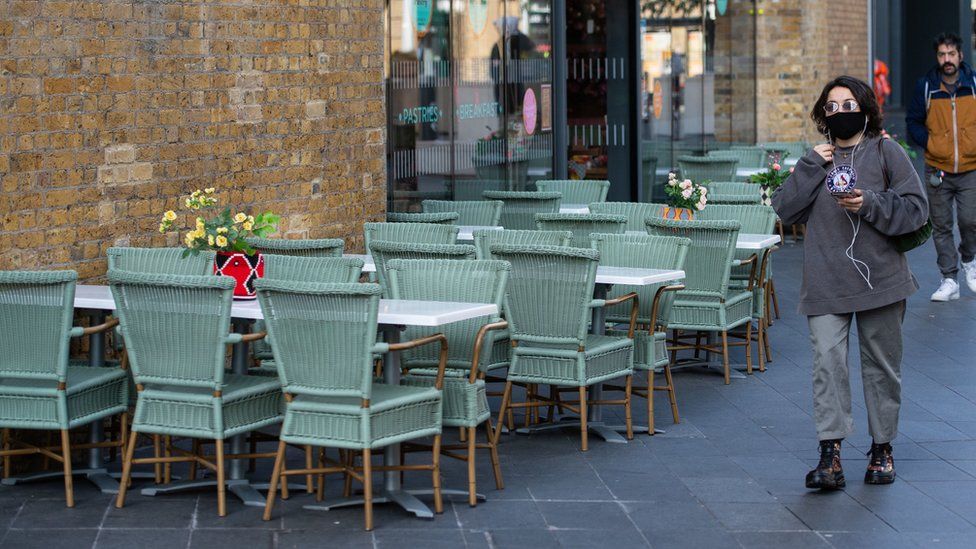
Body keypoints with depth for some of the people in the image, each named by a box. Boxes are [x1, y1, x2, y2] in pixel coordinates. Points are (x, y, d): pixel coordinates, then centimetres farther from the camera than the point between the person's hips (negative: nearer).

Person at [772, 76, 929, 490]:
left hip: (880, 280, -1)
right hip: (825, 282, 1)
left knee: (881, 364, 9)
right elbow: (784, 210, 3)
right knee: (827, 361, -12)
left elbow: (916, 207, -4)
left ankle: (882, 448, 22)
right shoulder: (816, 160, 12)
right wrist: (810, 168, -5)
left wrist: (869, 204, -17)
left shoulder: (885, 153, 2)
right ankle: (830, 455, -15)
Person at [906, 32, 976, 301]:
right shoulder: (925, 87, 1)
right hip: (937, 170, 1)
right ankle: (949, 281, 10)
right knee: (941, 226, 3)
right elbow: (913, 121, 10)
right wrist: (929, 143, -4)